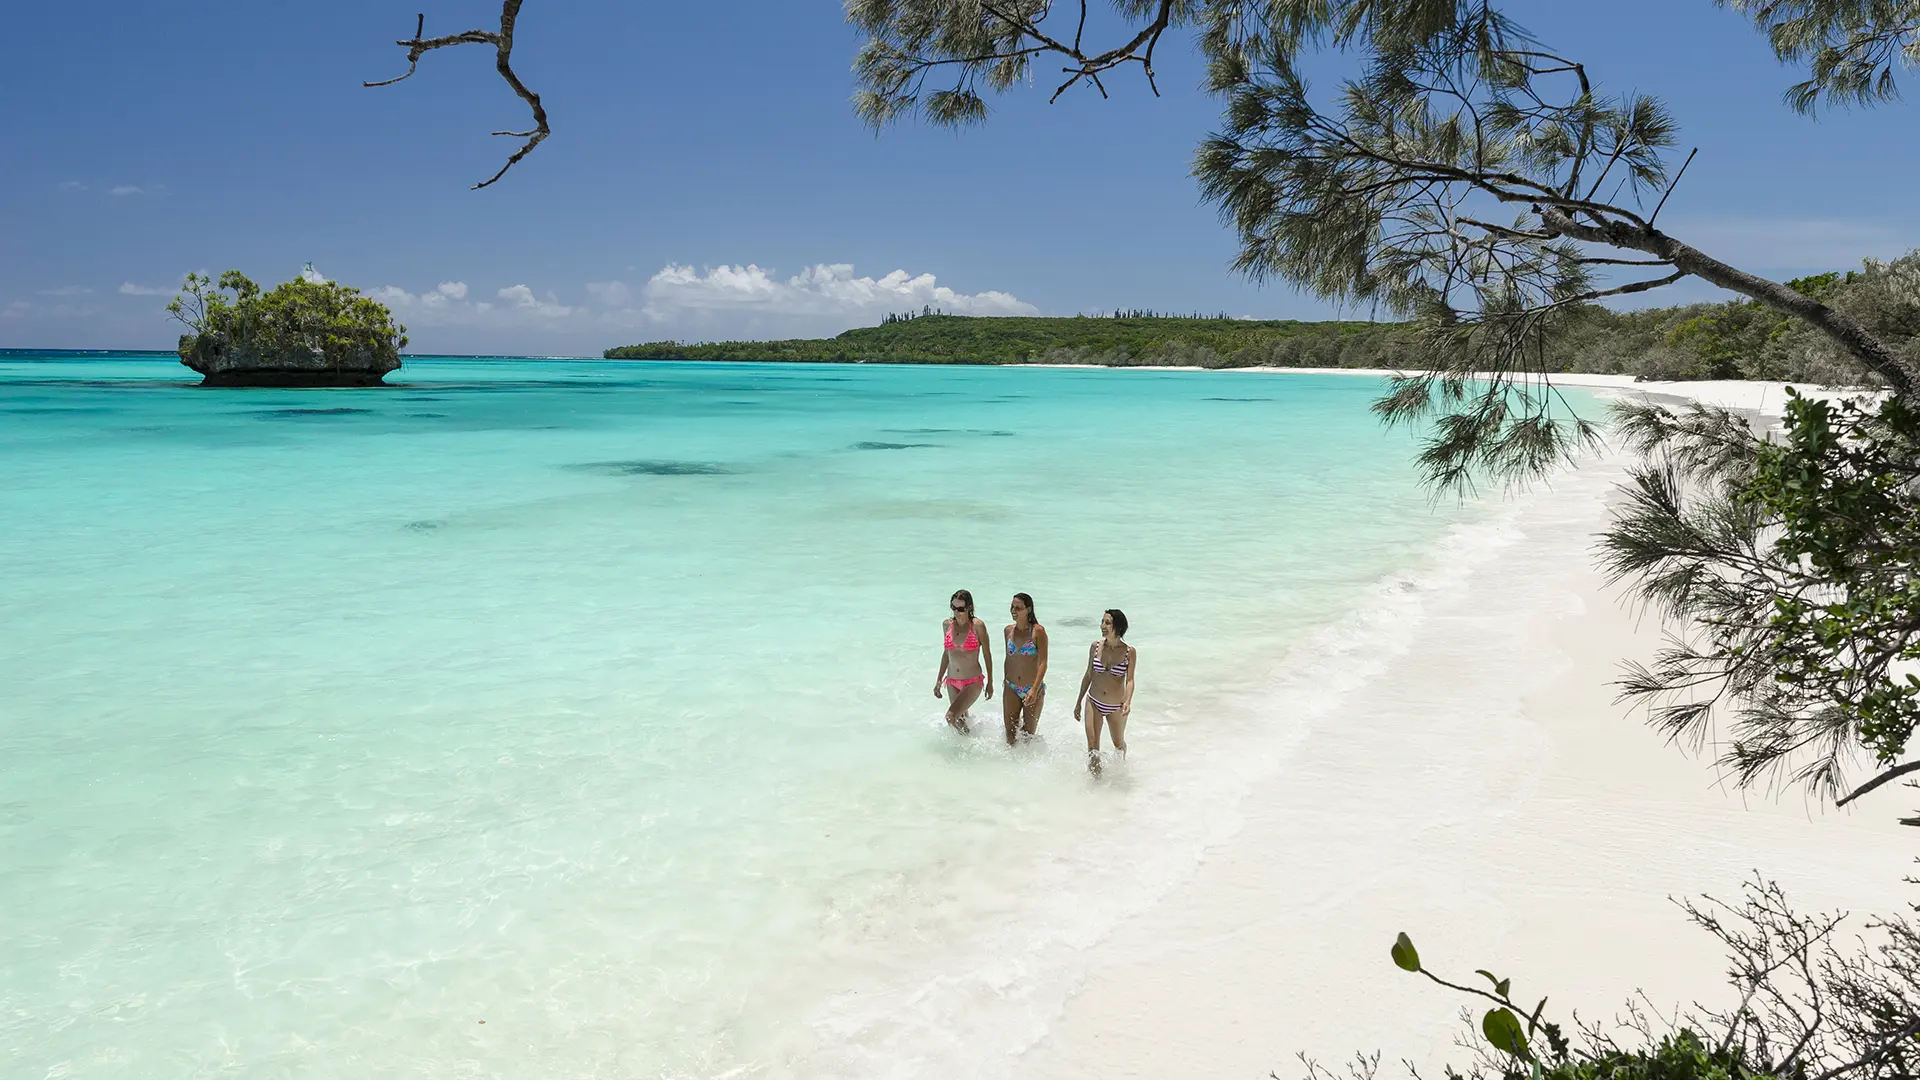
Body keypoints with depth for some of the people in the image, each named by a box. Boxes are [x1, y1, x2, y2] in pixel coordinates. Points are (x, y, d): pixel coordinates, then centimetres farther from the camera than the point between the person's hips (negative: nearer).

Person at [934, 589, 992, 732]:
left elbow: (987, 655, -4)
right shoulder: (947, 625, 1)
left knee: (951, 717, -18)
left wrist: (990, 683, -1)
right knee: (961, 718, 14)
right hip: (952, 682, 5)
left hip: (973, 682, -5)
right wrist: (939, 680, 15)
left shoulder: (977, 626, -12)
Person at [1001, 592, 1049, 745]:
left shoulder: (1038, 631, -13)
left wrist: (1035, 689, -27)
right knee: (1010, 734, 6)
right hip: (1012, 689, 4)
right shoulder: (1008, 631, 3)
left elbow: (1043, 663, -17)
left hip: (1034, 689, -4)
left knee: (1028, 734, 8)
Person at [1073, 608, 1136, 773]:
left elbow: (1130, 680, -15)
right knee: (1092, 746, -5)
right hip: (1094, 703, 1)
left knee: (1119, 744, 20)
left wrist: (1128, 701, -33)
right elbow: (1088, 675, 4)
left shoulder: (1129, 652, -13)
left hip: (1116, 707, -1)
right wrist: (1079, 702, 8)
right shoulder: (1096, 646, -6)